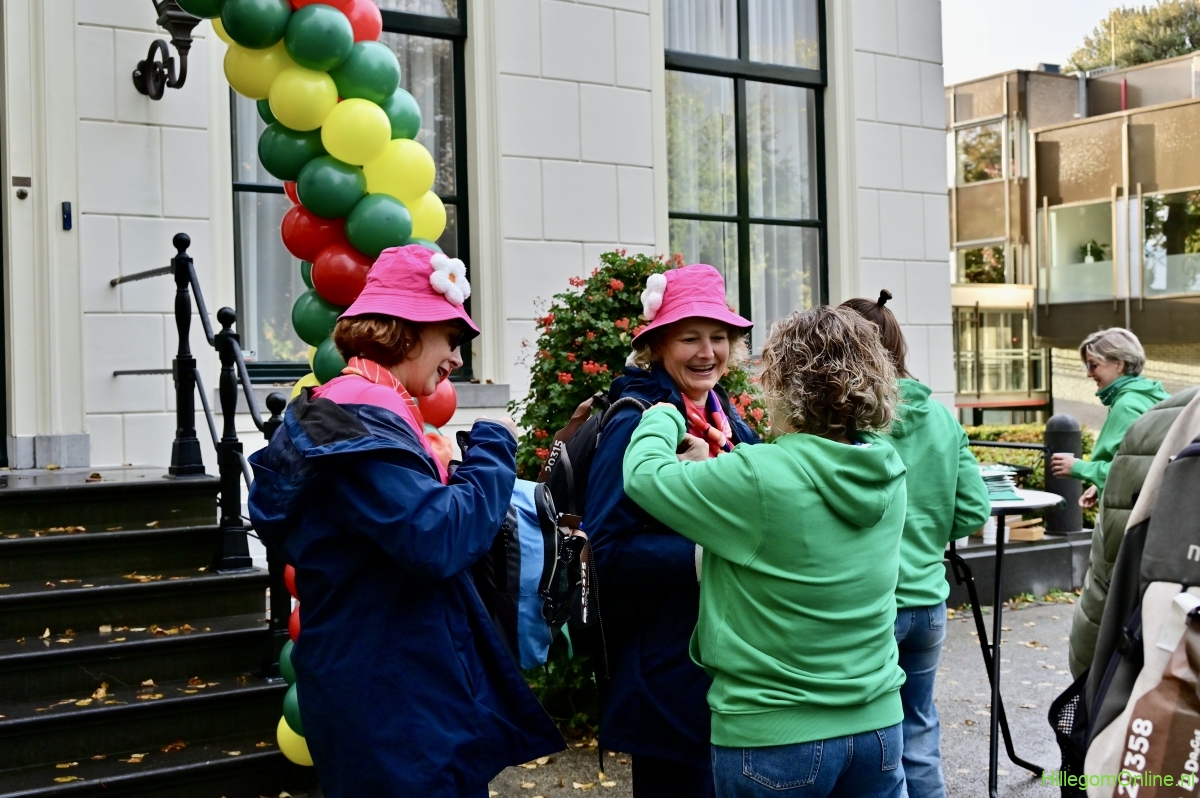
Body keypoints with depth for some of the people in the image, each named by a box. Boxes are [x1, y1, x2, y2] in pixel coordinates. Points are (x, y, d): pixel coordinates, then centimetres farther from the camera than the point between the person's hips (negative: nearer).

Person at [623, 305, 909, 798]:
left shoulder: (757, 479, -22)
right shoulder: (888, 473, -3)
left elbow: (644, 475, -9)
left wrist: (662, 419, 9)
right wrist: (719, 470, 13)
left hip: (774, 740, -5)